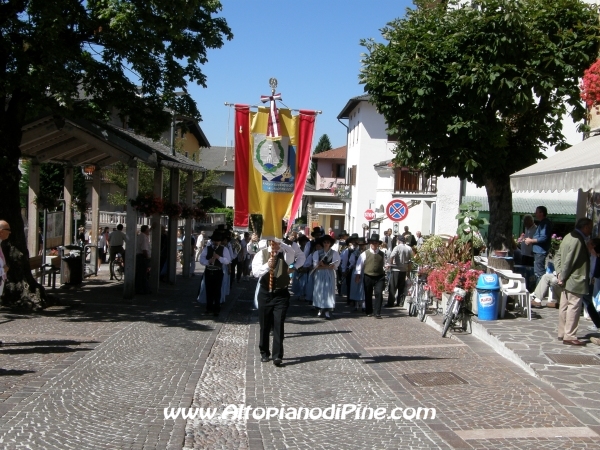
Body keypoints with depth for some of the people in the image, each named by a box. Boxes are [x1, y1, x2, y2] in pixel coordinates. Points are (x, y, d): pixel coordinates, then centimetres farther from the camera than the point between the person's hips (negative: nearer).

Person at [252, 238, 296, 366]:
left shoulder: (285, 254, 0)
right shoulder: (261, 254, 1)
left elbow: (292, 252, -25)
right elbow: (255, 272, -13)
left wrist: (279, 243, -38)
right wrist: (267, 266, -32)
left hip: (281, 294, -1)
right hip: (265, 294, 1)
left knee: (278, 325, -6)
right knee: (264, 325, 9)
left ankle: (277, 355, -4)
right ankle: (264, 353, 24)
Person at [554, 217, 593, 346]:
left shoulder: (569, 237, 10)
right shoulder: (578, 240, -20)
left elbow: (557, 255, 13)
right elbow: (569, 261, -22)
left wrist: (559, 273, 6)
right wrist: (562, 277, -15)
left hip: (567, 281, 10)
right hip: (575, 281, -10)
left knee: (564, 306, 14)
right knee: (574, 307, -5)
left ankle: (562, 333, 22)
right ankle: (569, 336, -2)